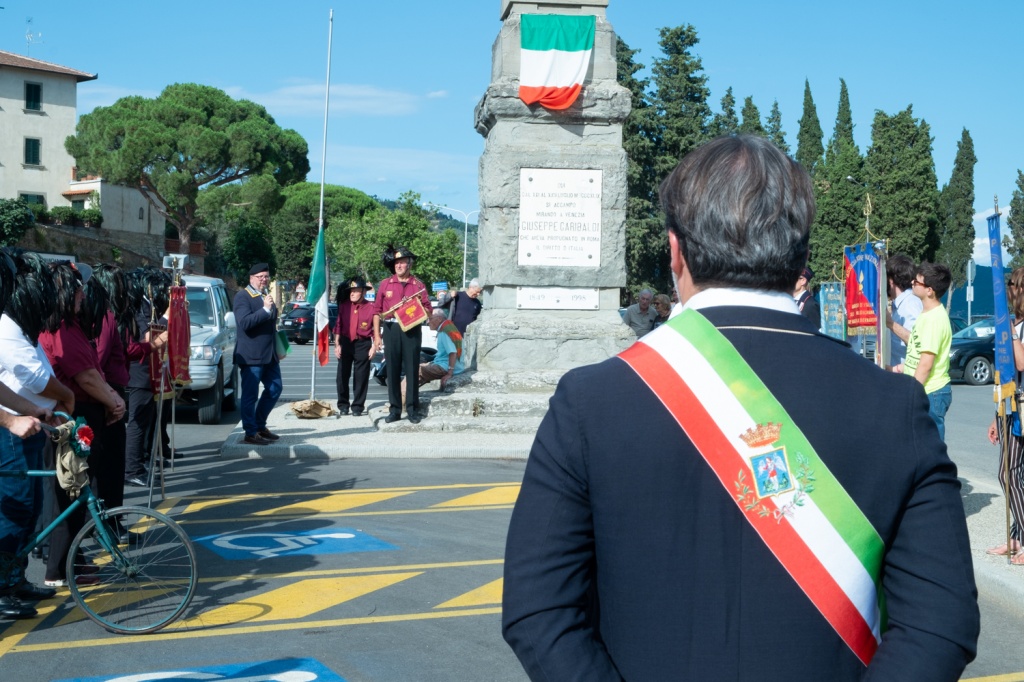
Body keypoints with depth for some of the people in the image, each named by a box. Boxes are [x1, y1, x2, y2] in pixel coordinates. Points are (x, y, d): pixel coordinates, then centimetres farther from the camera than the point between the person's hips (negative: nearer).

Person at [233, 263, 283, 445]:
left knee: (275, 389, 13)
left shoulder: (266, 296, 17)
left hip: (269, 355, 9)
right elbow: (244, 322, -21)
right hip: (251, 355, -9)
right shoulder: (243, 296, -9)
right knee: (250, 394, -3)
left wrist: (277, 350, 24)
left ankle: (260, 425, 26)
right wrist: (265, 309, -26)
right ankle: (251, 434, 2)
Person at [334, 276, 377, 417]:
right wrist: (337, 345, 1)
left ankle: (358, 406, 11)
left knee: (361, 378, 2)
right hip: (345, 343, 3)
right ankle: (343, 405, 17)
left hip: (363, 344, -3)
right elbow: (338, 326, 5)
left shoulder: (371, 308, -4)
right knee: (342, 376, 6)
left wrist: (374, 347, -6)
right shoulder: (344, 306, 3)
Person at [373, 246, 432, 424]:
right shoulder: (385, 284, 8)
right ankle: (394, 410, 10)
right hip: (391, 330, 1)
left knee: (412, 371, 0)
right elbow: (377, 311, 9)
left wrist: (419, 305, -12)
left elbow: (428, 312, 8)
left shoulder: (418, 285, 7)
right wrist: (376, 334, 3)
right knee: (392, 371, 3)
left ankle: (412, 410, 7)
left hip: (412, 330, -1)